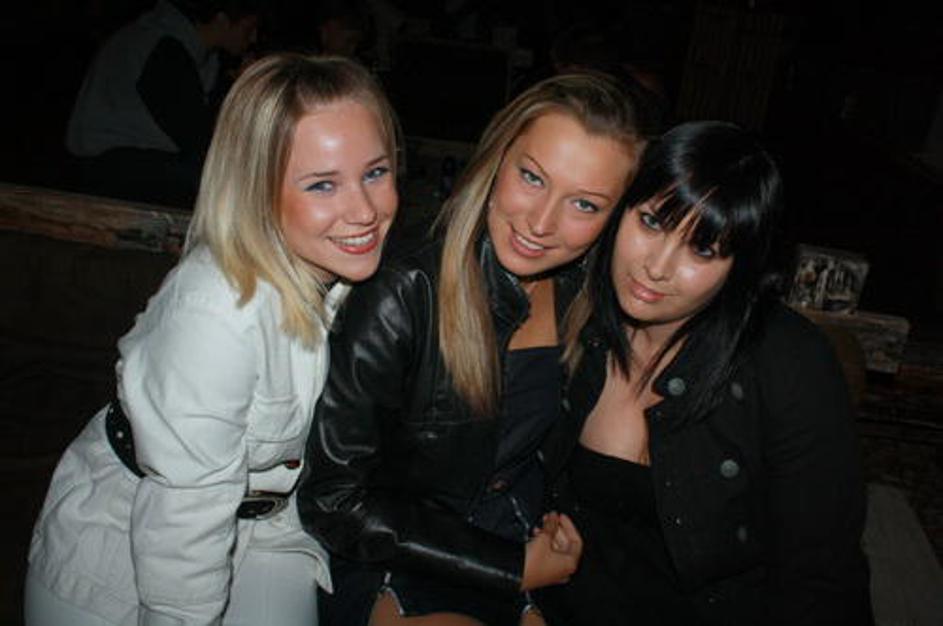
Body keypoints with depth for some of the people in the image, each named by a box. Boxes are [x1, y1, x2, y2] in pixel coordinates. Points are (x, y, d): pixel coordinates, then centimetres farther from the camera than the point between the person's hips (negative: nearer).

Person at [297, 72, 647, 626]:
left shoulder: (583, 290, -7)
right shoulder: (402, 300, -23)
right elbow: (332, 499, -17)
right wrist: (513, 568, -14)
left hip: (529, 548, 5)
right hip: (398, 573, -5)